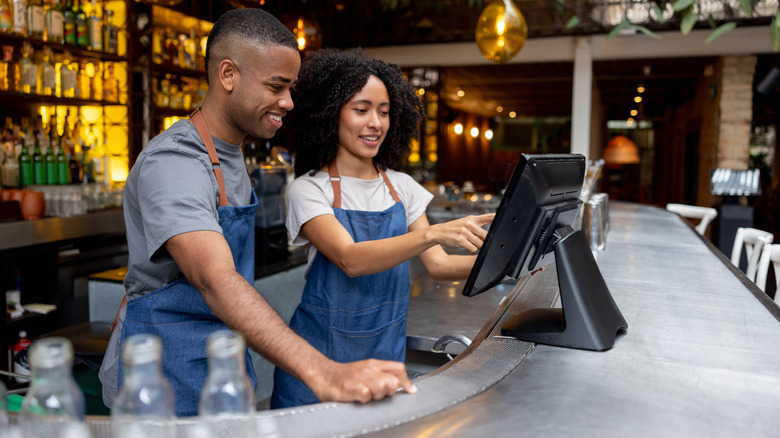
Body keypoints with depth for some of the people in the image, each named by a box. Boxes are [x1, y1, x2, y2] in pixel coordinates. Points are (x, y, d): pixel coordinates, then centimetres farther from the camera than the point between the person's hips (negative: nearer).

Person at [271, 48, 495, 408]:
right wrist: (433, 233, -38)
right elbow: (351, 260, -25)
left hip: (387, 350, 4)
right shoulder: (308, 190, -10)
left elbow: (437, 264, 1)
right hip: (324, 352, -4)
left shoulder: (401, 187, 5)